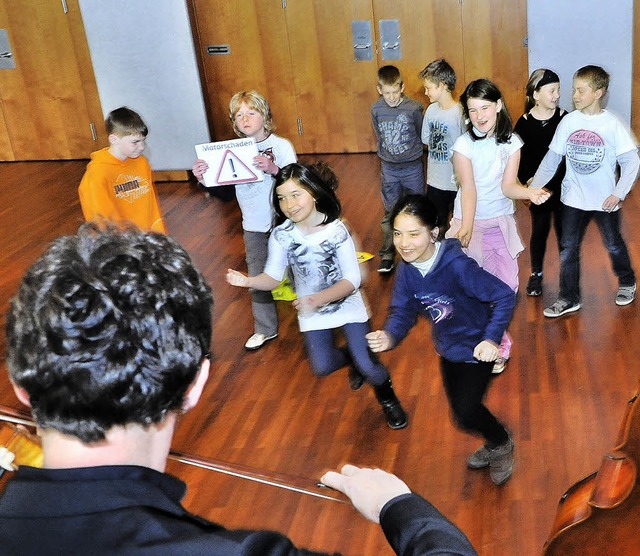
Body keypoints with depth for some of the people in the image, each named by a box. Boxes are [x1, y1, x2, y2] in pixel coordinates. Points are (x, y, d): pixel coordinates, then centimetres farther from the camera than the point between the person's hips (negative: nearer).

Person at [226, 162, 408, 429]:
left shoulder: (337, 230, -24)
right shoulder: (281, 235, -17)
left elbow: (352, 280, -24)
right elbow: (274, 277, -12)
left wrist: (320, 298, -40)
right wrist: (248, 281, -33)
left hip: (347, 304, -3)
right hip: (311, 309, 3)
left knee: (366, 365, -7)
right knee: (321, 367, 5)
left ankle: (386, 395, 27)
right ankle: (351, 358, 40)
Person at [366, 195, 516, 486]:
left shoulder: (457, 266, -33)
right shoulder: (407, 270, -14)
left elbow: (505, 296, -28)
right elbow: (402, 310, -11)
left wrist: (491, 338, -35)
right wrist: (389, 336, -32)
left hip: (476, 348, -7)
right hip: (448, 349, 7)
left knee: (466, 411, -11)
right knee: (461, 411, 21)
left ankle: (501, 442, 23)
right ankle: (494, 445, 52)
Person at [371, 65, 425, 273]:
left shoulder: (414, 108, -15)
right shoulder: (376, 110, -6)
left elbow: (422, 136, -1)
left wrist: (411, 152, 7)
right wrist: (388, 154, 8)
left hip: (413, 167, -2)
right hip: (389, 168, 2)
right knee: (390, 212, 7)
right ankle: (387, 254, 14)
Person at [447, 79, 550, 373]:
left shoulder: (512, 142, -6)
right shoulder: (464, 145, -15)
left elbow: (508, 186, -12)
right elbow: (468, 189, -22)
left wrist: (530, 192, -34)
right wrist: (466, 227, -37)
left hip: (502, 221, 3)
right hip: (472, 222, -2)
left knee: (505, 284, 4)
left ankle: (497, 340, 24)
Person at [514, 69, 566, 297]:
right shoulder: (524, 123, -7)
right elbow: (517, 158, -3)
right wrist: (528, 181, -14)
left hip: (562, 186, 0)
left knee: (564, 230, 9)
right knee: (539, 230, 12)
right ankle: (536, 274, 29)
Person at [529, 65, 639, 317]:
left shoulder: (612, 124, -12)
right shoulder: (568, 121, -5)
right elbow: (551, 159, -1)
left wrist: (618, 193, -15)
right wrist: (534, 187, -6)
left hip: (604, 200, -2)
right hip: (573, 199, 2)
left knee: (613, 244, 15)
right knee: (568, 248, 3)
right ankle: (569, 298, 16)